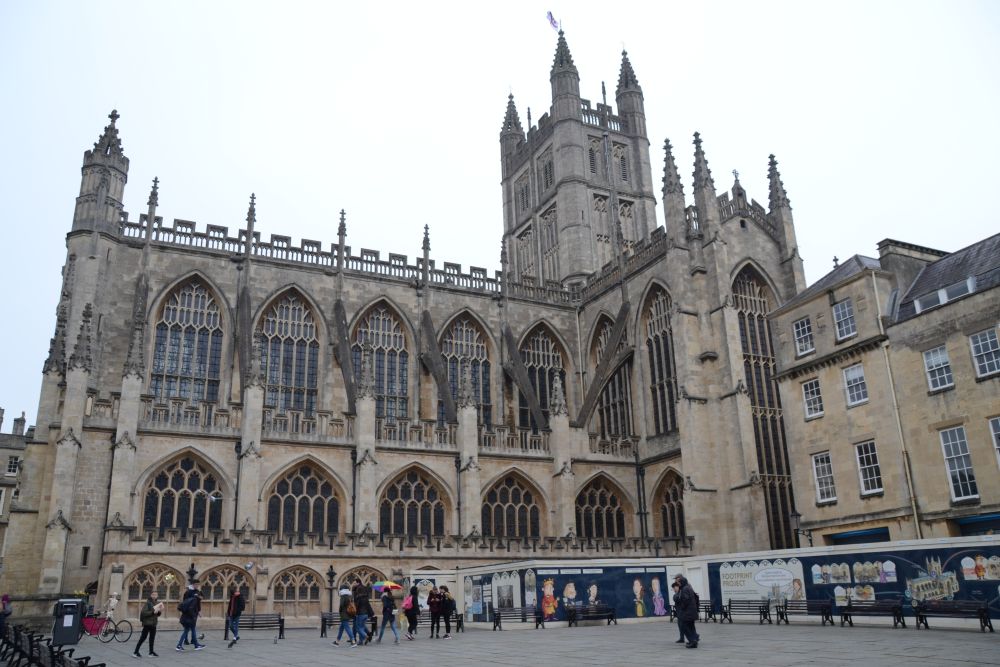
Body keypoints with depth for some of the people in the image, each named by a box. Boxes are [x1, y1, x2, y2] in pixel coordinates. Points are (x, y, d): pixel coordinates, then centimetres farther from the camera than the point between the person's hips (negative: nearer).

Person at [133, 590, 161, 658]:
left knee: (152, 638, 12)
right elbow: (143, 612, -20)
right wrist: (153, 612, -23)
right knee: (143, 637, -5)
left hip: (153, 624, 7)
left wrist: (159, 611, -4)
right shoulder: (148, 603, -11)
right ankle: (135, 652, 3)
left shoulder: (157, 603, 9)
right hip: (147, 623, -7)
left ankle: (151, 652, 20)